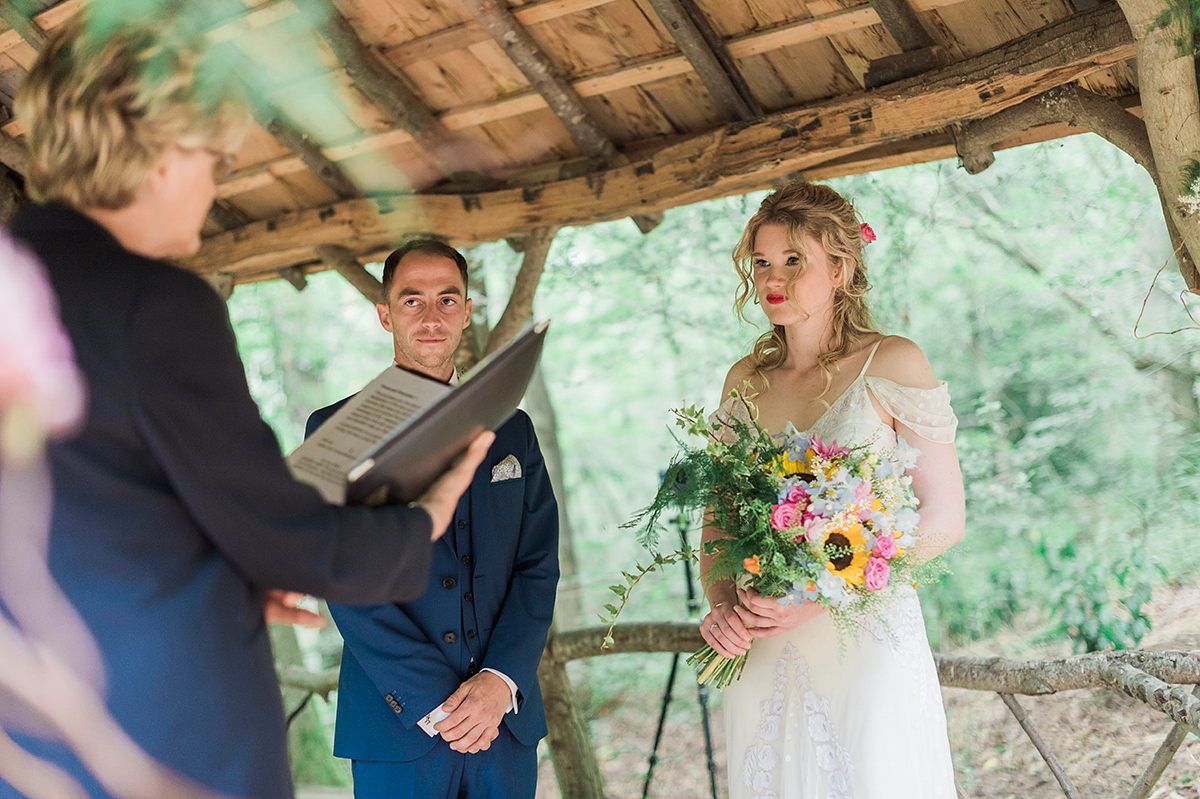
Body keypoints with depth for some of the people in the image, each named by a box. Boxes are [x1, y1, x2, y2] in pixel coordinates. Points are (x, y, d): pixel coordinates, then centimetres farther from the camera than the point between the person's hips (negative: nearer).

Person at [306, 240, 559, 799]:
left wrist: (499, 681, -11)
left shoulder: (511, 430, 9)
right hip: (397, 730, -3)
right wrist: (435, 701, -14)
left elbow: (539, 565, 3)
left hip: (507, 720, 3)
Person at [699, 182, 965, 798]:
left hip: (866, 641, -4)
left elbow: (944, 518, -7)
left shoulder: (891, 364, -4)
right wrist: (720, 605, -7)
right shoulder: (745, 380, 8)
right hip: (763, 652, 4)